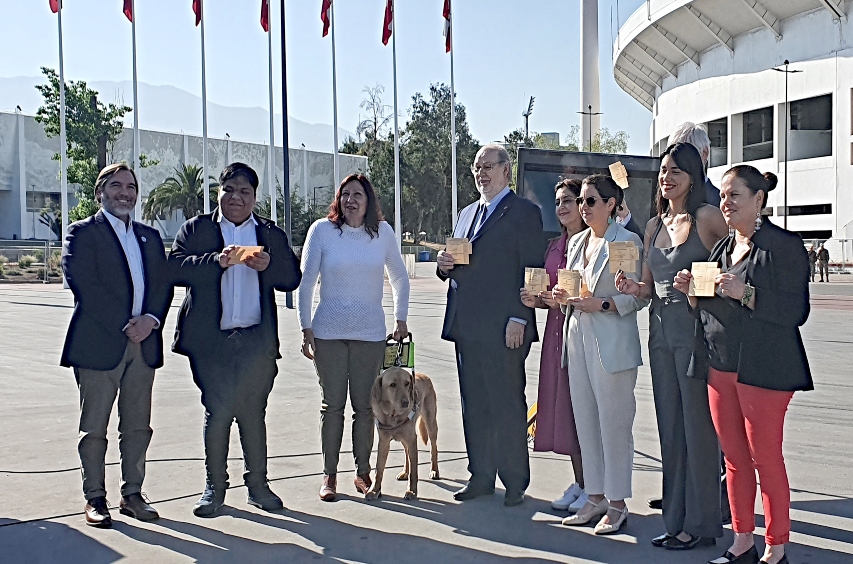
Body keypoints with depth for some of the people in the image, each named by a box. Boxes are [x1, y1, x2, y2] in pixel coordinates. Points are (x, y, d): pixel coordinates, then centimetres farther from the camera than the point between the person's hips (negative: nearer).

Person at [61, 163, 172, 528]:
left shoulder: (150, 236, 18)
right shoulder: (82, 233, 1)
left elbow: (163, 284, 10)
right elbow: (83, 285, -10)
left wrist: (150, 319, -9)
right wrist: (125, 326, -14)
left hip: (143, 344, 5)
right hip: (99, 343, -5)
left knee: (138, 426, 8)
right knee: (94, 428, 3)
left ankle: (132, 494, 19)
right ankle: (95, 498, 13)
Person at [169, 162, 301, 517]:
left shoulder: (272, 234, 16)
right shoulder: (195, 229, 9)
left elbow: (293, 278, 8)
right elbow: (175, 267, -6)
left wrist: (269, 265, -11)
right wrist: (217, 261, -18)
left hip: (257, 339, 2)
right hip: (211, 340, -2)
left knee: (253, 412, 8)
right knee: (217, 412, -1)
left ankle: (257, 484, 20)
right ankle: (214, 487, 14)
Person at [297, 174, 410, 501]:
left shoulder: (383, 232, 1)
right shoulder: (322, 230, -3)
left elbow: (400, 278, 14)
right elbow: (306, 281, 0)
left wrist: (401, 320, 11)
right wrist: (306, 328, -2)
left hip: (370, 333, 1)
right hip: (328, 332, -1)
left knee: (365, 405, 6)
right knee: (332, 404, 5)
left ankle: (362, 473, 19)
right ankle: (330, 475, 15)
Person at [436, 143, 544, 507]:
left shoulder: (524, 212, -2)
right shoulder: (467, 214, 21)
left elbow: (531, 269, -9)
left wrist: (519, 319, -17)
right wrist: (445, 265, 2)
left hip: (503, 328, -7)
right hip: (466, 326, 7)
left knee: (508, 405, 0)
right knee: (474, 406, 11)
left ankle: (516, 482, 10)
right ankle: (480, 477, 20)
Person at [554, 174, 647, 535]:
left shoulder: (627, 241, -7)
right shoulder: (577, 242, 15)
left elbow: (639, 296, -9)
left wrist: (601, 305, -19)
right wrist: (564, 296, 3)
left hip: (612, 341, -8)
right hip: (578, 336, 8)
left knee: (613, 421, -2)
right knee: (585, 420, 10)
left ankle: (617, 504, 8)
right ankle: (596, 498, 21)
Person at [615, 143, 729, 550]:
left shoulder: (707, 218, -7)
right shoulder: (654, 225, 14)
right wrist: (634, 288, -2)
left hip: (696, 328, -7)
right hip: (660, 329, 7)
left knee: (698, 426, 0)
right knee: (669, 427, 11)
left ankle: (701, 523, 12)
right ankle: (676, 519, 22)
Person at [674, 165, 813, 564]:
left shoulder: (784, 245, -8)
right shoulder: (722, 247, 14)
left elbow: (796, 310, -15)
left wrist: (746, 293, -24)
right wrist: (692, 290, 0)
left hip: (764, 370, -7)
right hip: (720, 367, 7)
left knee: (765, 458, 1)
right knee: (734, 458, 12)